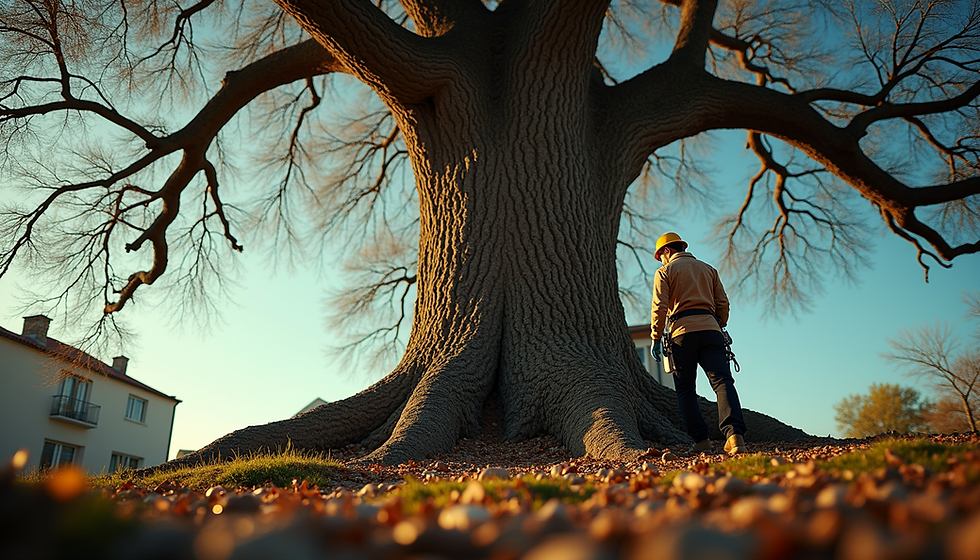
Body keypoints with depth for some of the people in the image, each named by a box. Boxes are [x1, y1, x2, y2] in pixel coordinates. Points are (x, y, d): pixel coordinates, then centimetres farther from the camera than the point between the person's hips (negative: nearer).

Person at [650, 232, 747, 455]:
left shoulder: (665, 271, 10)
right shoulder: (708, 269, 23)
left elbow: (659, 307, -2)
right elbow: (723, 303, 16)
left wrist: (656, 338, 3)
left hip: (682, 332, -3)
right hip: (710, 329, 3)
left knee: (686, 390, 7)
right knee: (723, 381, -9)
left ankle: (701, 440, 0)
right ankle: (734, 433, -28)